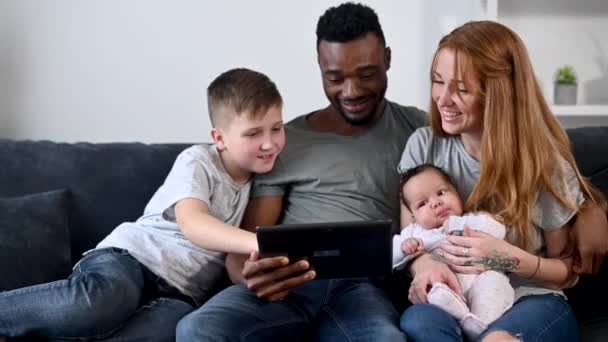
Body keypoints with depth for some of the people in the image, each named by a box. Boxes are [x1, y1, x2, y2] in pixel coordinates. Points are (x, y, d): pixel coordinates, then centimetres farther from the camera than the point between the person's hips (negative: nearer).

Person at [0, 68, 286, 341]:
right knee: (97, 304, -41)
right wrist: (256, 242, -38)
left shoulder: (262, 179, 15)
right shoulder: (196, 161, -3)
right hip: (130, 256, -4)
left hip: (179, 293, 4)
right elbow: (191, 223, -22)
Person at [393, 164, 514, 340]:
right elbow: (390, 258, 20)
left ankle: (482, 325, -45)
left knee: (493, 280, -31)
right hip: (440, 281, 0)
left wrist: (458, 224, 5)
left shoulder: (475, 219, 26)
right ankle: (466, 319, -47)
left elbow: (497, 230, 5)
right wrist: (403, 248, -2)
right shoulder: (414, 232, 27)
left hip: (477, 276, 0)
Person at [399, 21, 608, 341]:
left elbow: (569, 269, 4)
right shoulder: (423, 146, 0)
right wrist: (423, 262, -19)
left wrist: (509, 259, -17)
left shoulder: (544, 162, -5)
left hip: (529, 301, -3)